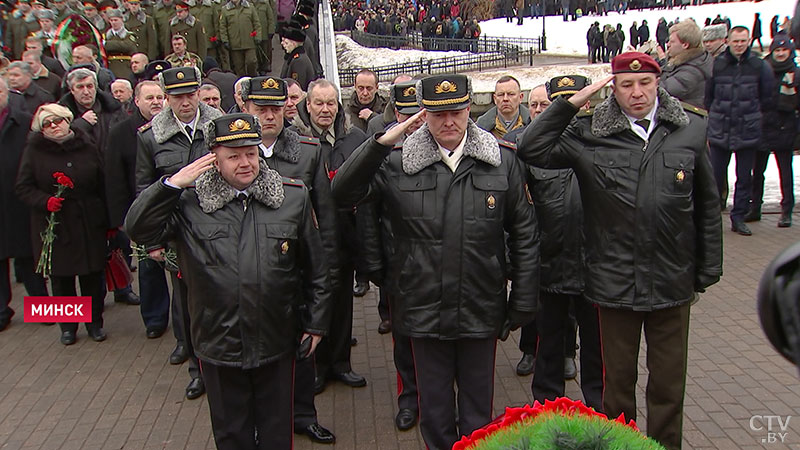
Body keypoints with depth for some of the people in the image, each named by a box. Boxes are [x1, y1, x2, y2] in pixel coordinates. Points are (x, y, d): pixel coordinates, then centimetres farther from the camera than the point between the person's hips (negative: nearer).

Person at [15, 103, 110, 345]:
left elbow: (102, 184, 5)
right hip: (54, 226, 0)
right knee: (61, 278, 8)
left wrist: (108, 221, 3)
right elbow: (23, 187, 0)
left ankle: (95, 322, 23)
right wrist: (45, 201, -20)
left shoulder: (87, 146, 3)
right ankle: (67, 326, 24)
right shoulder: (34, 150, 0)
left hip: (89, 224, 0)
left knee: (93, 275, 6)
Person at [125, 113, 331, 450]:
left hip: (277, 345, 1)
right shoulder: (190, 202, -4)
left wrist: (316, 322, 5)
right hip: (219, 346, 0)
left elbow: (315, 268, 3)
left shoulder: (293, 196, -2)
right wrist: (172, 184, -18)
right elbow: (138, 229, -11)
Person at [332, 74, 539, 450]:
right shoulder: (397, 162, -4)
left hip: (482, 309, 1)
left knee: (478, 410, 18)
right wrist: (380, 143, -20)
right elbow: (343, 193, -9)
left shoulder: (503, 160, -3)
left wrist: (522, 304, 2)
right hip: (424, 310, 0)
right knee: (434, 408, 17)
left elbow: (525, 236, 2)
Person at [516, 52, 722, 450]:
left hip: (672, 281, 1)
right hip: (615, 281, -1)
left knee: (669, 384, 15)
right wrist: (572, 102, -13)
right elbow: (530, 149, -10)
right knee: (617, 380, 15)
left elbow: (707, 208, 7)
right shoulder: (589, 134, -4)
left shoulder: (690, 129, 0)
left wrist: (707, 272, 8)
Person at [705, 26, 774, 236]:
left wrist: (753, 115, 10)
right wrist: (715, 116, 10)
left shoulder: (759, 66, -1)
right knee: (716, 175, 4)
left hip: (748, 131, 1)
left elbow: (766, 97, 9)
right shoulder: (716, 65, -3)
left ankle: (738, 217, 17)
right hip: (719, 131, 0)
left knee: (745, 177, 6)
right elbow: (707, 95, 8)